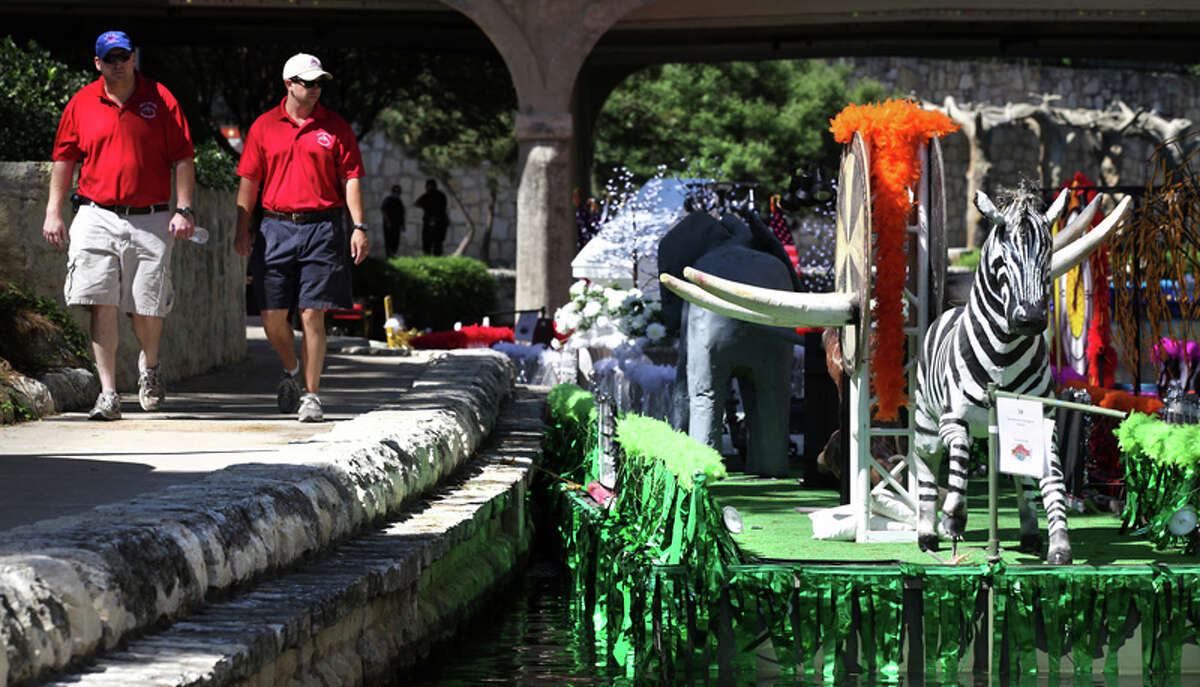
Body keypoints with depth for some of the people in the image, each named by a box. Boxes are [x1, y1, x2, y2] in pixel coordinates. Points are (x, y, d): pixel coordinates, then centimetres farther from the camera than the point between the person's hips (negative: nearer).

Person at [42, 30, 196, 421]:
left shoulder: (161, 100, 3)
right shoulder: (82, 104, 7)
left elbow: (183, 158, 3)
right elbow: (64, 158, 14)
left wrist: (184, 209, -5)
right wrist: (53, 211, 8)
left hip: (150, 222, -1)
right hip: (96, 218, 1)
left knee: (148, 309, 1)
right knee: (102, 304, -9)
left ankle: (149, 367, 33)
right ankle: (108, 394, -7)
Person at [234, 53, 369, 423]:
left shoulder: (335, 127, 6)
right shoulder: (264, 127, 8)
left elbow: (351, 180, 4)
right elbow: (249, 181, 10)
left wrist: (358, 227, -5)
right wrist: (243, 229, 4)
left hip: (322, 228, -1)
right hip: (276, 228, 2)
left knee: (312, 314, -5)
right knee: (272, 315, 1)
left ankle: (311, 392, 3)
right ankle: (292, 372, 28)